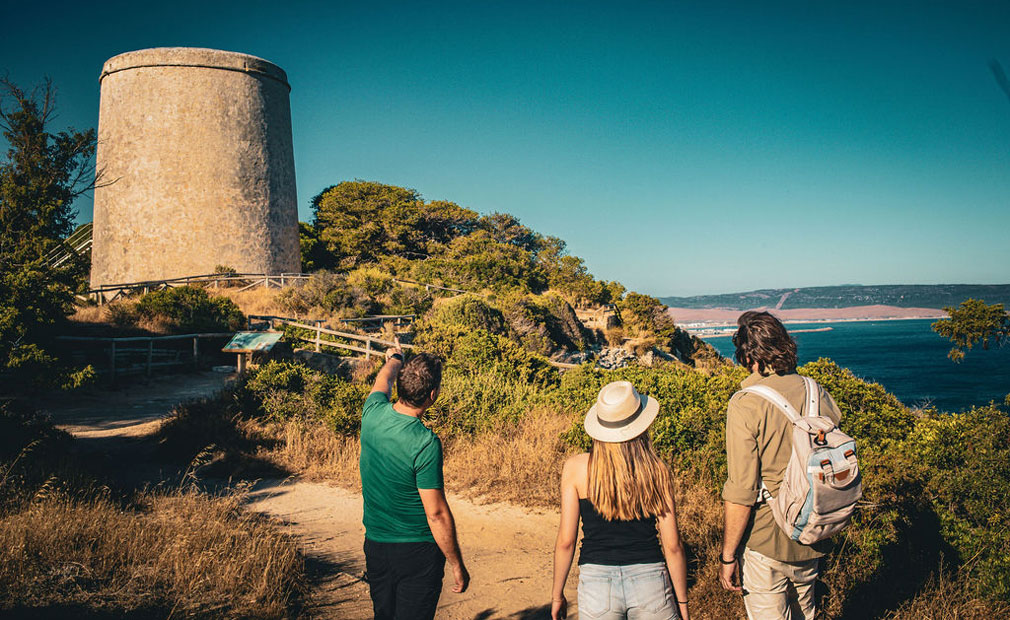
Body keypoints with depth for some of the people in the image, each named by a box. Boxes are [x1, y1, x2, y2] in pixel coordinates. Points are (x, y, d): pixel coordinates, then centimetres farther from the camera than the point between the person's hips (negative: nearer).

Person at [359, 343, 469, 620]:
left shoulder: (373, 414, -7)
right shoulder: (425, 443, -24)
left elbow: (382, 381, 18)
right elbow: (437, 513, -20)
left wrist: (394, 359, 40)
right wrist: (457, 565, -9)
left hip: (375, 545, 6)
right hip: (416, 551, -6)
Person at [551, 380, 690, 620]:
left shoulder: (576, 468, -6)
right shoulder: (658, 471, -4)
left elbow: (566, 541, -4)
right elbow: (672, 546, -2)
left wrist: (557, 594, 9)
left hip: (596, 582, 0)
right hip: (650, 581, 1)